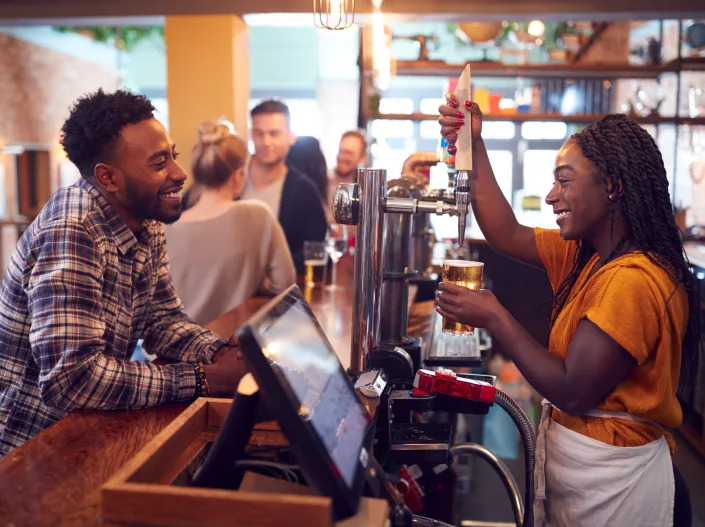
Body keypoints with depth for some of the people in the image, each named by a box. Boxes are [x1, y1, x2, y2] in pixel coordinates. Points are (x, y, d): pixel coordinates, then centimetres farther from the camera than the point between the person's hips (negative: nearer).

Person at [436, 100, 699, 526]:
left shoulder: (633, 281, -27)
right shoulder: (587, 254, 2)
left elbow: (572, 393, -26)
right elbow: (508, 235, 4)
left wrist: (494, 317, -19)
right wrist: (474, 146, 1)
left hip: (610, 480, -8)